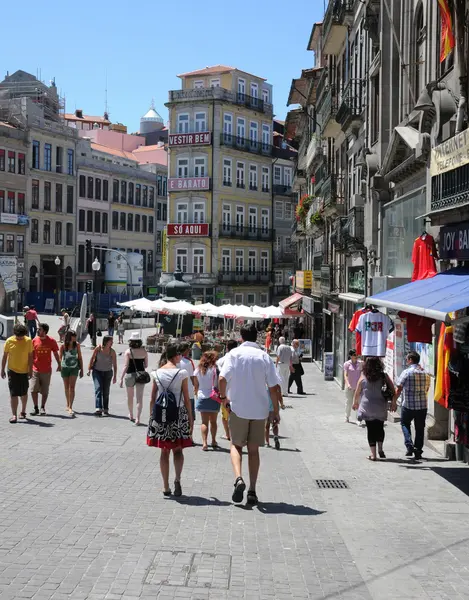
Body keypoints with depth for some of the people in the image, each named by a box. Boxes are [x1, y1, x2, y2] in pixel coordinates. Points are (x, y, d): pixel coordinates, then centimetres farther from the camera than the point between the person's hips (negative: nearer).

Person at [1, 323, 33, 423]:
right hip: (12, 371, -1)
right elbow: (5, 356, 3)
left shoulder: (28, 341, -5)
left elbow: (30, 356, 0)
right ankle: (14, 415, -5)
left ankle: (23, 411, 33)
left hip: (24, 371, 1)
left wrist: (30, 370, -2)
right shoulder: (9, 341, -6)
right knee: (13, 394, -6)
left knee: (24, 393, 14)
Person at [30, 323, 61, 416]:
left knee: (44, 391, 7)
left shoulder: (51, 341, -5)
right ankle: (35, 408, 10)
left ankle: (42, 408, 20)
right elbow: (31, 355, 5)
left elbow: (55, 353, 6)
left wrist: (59, 364, 9)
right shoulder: (34, 340, -2)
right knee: (33, 390, -3)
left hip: (46, 370, -1)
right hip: (35, 369, 1)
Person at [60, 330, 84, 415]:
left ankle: (70, 408, -16)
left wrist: (81, 369, 5)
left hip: (74, 368, 0)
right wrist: (60, 367, -10)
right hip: (65, 368, 0)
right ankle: (68, 405, 28)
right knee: (67, 388, 11)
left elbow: (80, 357, 5)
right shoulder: (63, 346, -5)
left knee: (72, 387, -11)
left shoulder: (77, 345, -1)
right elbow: (60, 357, 2)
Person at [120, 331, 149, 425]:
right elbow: (146, 365, 5)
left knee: (130, 397, 19)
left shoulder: (128, 352, -9)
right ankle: (138, 418, -8)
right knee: (139, 398, 2)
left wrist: (121, 378, -11)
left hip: (130, 375, -1)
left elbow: (126, 366, -13)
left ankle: (131, 416, 35)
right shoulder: (144, 351, -1)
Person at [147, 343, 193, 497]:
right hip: (178, 414, -2)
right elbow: (186, 399, -4)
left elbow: (152, 399, 4)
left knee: (164, 451, 11)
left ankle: (166, 487, 13)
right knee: (178, 450, 10)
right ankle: (177, 479, -12)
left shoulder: (157, 373, 1)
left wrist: (152, 416, 13)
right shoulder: (182, 373, -7)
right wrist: (190, 418, 4)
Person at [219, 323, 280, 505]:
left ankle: (239, 478, -14)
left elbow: (222, 378, -14)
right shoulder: (264, 357, 1)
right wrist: (276, 411, 9)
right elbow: (273, 387, 0)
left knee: (236, 445, 11)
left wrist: (223, 397, 3)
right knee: (253, 449, 11)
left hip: (238, 408, -1)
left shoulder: (234, 353, -3)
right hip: (259, 409, 2)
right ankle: (252, 491, 9)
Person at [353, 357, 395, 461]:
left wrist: (355, 403, 18)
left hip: (367, 408, -1)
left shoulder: (363, 377, -6)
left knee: (371, 430, 5)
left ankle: (373, 454, 3)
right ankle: (380, 449, 12)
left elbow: (357, 392, 1)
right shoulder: (384, 376, -5)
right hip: (381, 407, 1)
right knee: (380, 428, 20)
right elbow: (393, 390, -3)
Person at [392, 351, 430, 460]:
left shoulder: (406, 372, -9)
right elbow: (426, 389, 15)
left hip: (408, 405, -4)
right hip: (423, 405, 4)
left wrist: (394, 402, -3)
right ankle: (418, 452, 13)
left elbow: (398, 389, -11)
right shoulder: (425, 374, 7)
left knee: (405, 424, 16)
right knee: (420, 428, 11)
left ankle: (409, 445, 0)